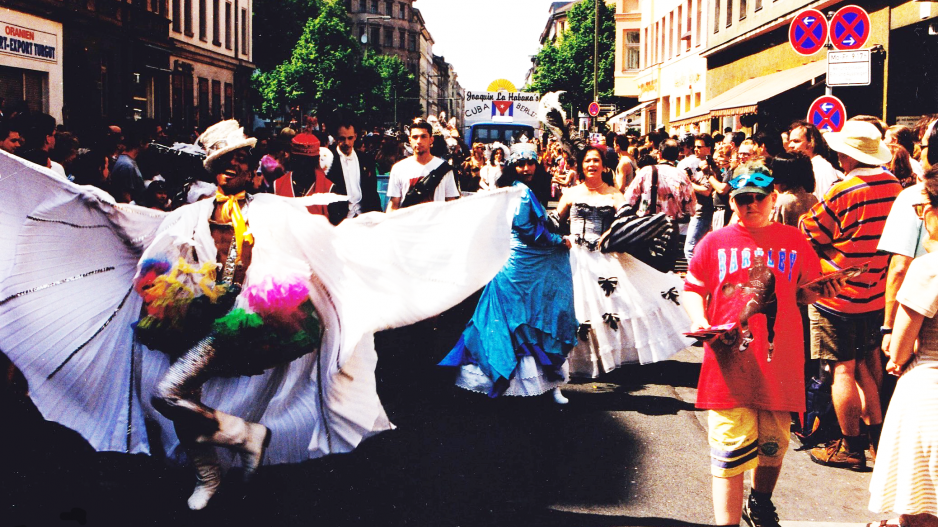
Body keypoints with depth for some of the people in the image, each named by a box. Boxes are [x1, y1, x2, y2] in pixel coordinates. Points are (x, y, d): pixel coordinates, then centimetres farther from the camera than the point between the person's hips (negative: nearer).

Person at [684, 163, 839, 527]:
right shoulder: (715, 243, 5)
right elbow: (693, 288, 8)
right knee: (732, 448, -4)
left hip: (778, 361, 2)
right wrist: (699, 320, -8)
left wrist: (820, 291, -4)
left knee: (773, 443, 15)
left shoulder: (794, 241, 8)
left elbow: (805, 293, 16)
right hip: (729, 360, -2)